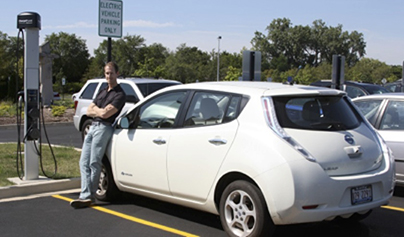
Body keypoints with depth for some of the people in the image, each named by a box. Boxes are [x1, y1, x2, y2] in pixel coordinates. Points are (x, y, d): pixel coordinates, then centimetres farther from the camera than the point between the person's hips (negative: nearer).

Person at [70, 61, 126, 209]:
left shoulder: (119, 94, -2)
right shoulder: (102, 92, 25)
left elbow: (105, 114, -13)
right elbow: (89, 111, 19)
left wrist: (96, 109, 6)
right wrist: (100, 111, 0)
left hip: (103, 128, -8)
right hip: (92, 126, 8)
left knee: (94, 163, -12)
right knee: (84, 162, -2)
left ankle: (89, 196, -9)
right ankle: (85, 195, -7)